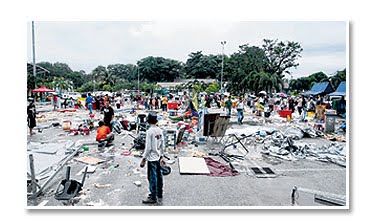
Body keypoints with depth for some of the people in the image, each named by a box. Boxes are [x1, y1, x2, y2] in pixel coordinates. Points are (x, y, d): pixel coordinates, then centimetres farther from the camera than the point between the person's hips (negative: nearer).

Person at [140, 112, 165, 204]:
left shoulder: (149, 131, -17)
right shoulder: (160, 131, 3)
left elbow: (148, 147, -19)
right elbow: (162, 145, 8)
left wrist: (143, 159, -11)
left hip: (152, 158, -7)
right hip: (158, 158, 7)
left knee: (152, 178, 3)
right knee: (159, 177, 16)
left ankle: (153, 197, 14)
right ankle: (159, 195, 29)